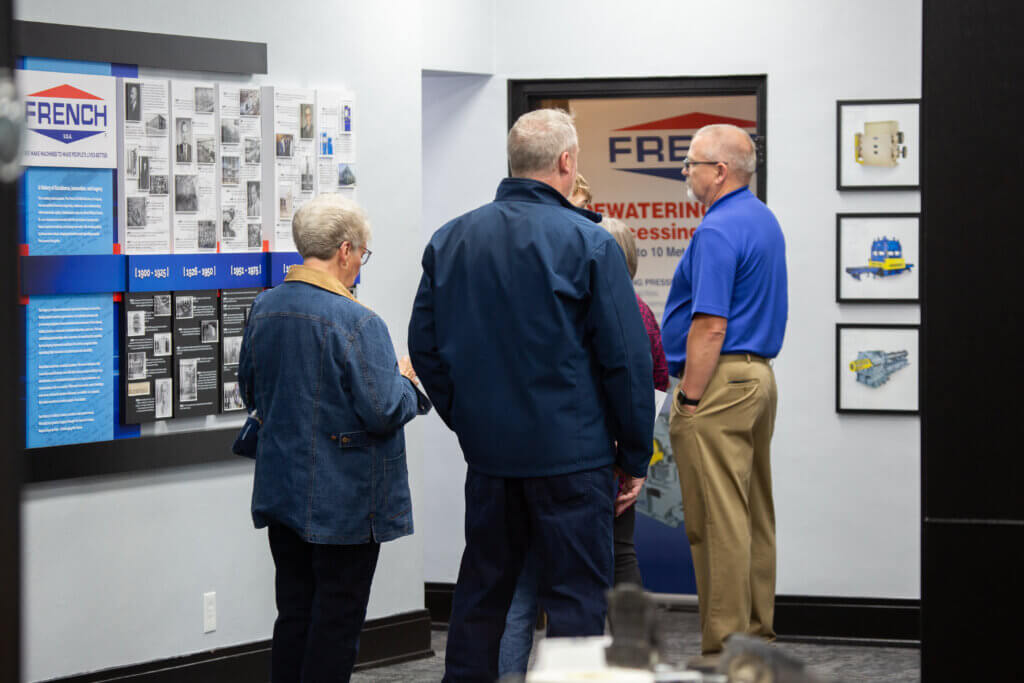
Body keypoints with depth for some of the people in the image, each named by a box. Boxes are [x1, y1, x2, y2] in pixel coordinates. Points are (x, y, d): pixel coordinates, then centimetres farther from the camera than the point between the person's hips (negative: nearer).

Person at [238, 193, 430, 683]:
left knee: (294, 613, 13)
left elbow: (251, 392, 15)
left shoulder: (263, 308, 3)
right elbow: (383, 412, -20)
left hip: (281, 493, 7)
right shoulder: (357, 322, -19)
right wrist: (405, 378, -1)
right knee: (337, 622, 2)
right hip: (344, 502, -7)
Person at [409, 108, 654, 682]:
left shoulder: (451, 240, 5)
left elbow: (424, 346, 11)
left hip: (487, 448, 5)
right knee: (576, 593, 2)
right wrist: (635, 458, -1)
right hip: (572, 452, -5)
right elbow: (627, 360, -10)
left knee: (482, 587, 16)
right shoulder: (588, 243, -11)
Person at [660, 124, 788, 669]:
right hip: (759, 375, 10)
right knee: (755, 515, 13)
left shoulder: (718, 231, -16)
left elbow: (710, 327, -21)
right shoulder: (765, 221, 15)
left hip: (718, 382, -10)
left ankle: (724, 648, -5)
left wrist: (689, 399, -18)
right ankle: (757, 630, 19)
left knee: (717, 521, -7)